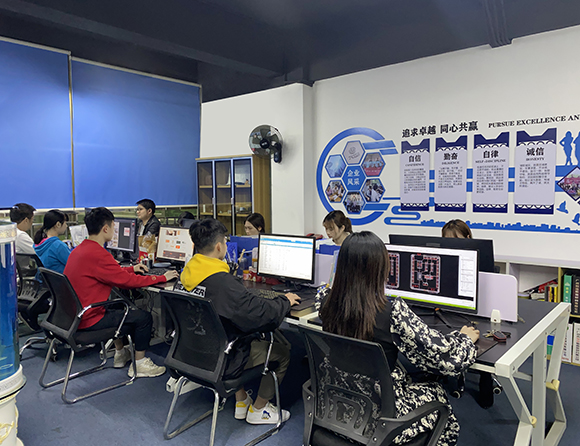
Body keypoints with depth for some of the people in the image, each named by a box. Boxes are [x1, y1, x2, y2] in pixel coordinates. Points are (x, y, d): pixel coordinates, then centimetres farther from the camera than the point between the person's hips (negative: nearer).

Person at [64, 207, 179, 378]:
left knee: (121, 307, 29)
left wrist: (131, 269, 20)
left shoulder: (80, 249, 6)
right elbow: (127, 281, -22)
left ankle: (120, 353, 36)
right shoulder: (97, 254, -25)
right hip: (88, 320, -10)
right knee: (143, 316, -3)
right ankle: (139, 364, 11)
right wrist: (162, 278, -13)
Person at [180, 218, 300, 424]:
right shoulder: (223, 282, -31)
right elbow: (261, 313, -28)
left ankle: (241, 401, 34)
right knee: (283, 351, 5)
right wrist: (285, 300, -9)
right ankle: (258, 409, 21)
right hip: (222, 362, -8)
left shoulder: (188, 273, -5)